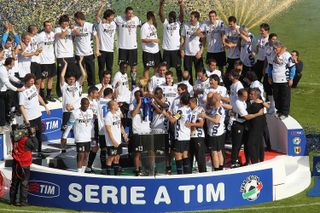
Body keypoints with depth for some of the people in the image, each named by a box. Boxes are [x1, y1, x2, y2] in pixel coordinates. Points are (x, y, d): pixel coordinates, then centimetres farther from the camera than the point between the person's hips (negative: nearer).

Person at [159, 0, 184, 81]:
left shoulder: (178, 23, 2)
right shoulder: (165, 22, 2)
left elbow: (182, 15, -15)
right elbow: (161, 14, -13)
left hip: (176, 49, 0)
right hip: (166, 49, 1)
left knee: (178, 68, 6)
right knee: (165, 68, 7)